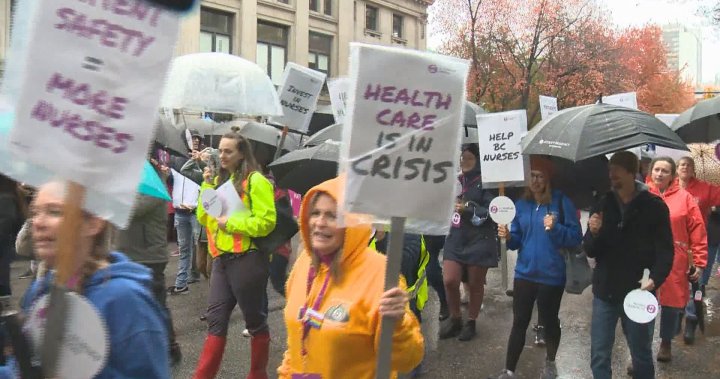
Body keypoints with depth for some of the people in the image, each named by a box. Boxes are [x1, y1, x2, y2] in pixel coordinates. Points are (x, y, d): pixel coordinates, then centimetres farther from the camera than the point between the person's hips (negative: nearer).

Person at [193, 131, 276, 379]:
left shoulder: (255, 180, -9)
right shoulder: (219, 179, 14)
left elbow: (266, 223, -17)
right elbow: (203, 218, 9)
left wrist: (231, 222, -16)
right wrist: (207, 185, 0)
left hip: (248, 260, -7)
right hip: (222, 259, 7)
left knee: (254, 320, 8)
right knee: (216, 320, 8)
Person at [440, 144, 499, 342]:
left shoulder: (485, 183, -10)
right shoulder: (455, 181, 10)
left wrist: (468, 210, -20)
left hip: (479, 241, -5)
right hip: (455, 238, 5)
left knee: (475, 284, 8)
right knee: (450, 281, -3)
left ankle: (471, 322, 26)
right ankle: (455, 319, 20)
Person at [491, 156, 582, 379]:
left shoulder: (561, 202, -10)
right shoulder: (522, 204, 4)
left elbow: (576, 237, -12)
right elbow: (518, 240, 8)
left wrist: (555, 229, -27)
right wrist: (508, 236, -13)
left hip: (552, 275, -3)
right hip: (524, 273, 3)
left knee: (549, 321, 14)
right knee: (519, 322, 6)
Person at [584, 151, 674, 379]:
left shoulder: (654, 206, -5)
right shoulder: (602, 206, 4)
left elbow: (665, 250, -7)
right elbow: (590, 252, 5)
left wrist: (655, 279, -23)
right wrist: (594, 233, -16)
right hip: (605, 292, 3)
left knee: (642, 356, 12)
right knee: (599, 356, 6)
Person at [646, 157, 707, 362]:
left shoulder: (684, 197, 0)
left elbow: (697, 232, 0)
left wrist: (699, 262, -3)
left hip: (674, 263, 0)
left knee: (671, 303, 10)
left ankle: (666, 343, 34)